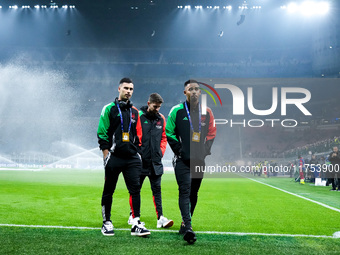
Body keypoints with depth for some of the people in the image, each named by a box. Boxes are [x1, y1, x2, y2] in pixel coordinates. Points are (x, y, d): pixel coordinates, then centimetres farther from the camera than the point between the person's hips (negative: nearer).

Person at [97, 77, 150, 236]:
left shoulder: (134, 111, 16)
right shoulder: (109, 109, 1)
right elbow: (102, 133, -3)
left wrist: (137, 154, 12)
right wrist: (106, 154, -9)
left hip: (132, 158, 4)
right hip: (114, 157, -4)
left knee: (135, 189, -4)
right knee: (108, 191, 5)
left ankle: (136, 224, -2)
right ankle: (106, 223, 17)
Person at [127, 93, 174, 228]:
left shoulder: (161, 118, 9)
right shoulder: (138, 116, -6)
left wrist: (161, 151, 5)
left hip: (155, 161, 4)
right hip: (140, 161, -4)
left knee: (157, 189, 1)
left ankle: (160, 218, -1)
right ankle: (133, 216, 19)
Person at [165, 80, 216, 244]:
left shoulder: (207, 112, 9)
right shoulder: (177, 111, -1)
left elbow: (211, 134, 14)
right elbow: (169, 132, 1)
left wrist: (205, 151, 2)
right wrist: (178, 149, -7)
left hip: (199, 160, 4)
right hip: (182, 160, -4)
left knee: (193, 193, 11)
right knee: (185, 191, -13)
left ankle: (185, 224, 26)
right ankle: (188, 227, -19)